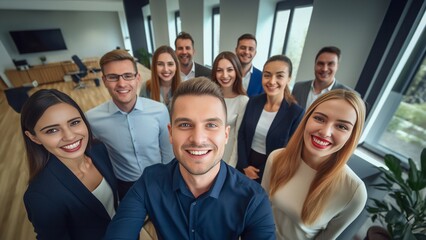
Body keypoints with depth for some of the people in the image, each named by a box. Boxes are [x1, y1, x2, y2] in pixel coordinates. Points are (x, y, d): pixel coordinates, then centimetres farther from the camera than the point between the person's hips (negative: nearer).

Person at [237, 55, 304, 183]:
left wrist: (262, 174, -8)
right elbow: (241, 134, -2)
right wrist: (244, 165, -7)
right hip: (246, 164, 3)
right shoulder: (253, 101, -7)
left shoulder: (296, 113, -17)